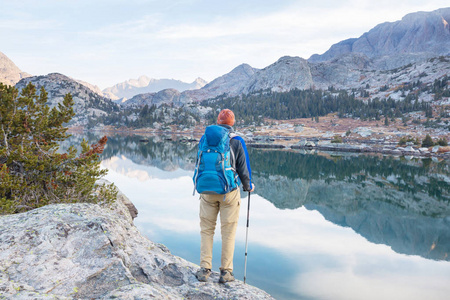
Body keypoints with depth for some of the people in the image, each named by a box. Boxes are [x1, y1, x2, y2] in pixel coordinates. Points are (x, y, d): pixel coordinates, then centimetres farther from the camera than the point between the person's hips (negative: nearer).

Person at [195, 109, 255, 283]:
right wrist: (248, 186, 16)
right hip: (229, 191, -2)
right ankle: (226, 272, 12)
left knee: (206, 230, 11)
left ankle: (205, 269, 12)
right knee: (228, 231, 7)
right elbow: (243, 169, -1)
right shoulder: (237, 141, -4)